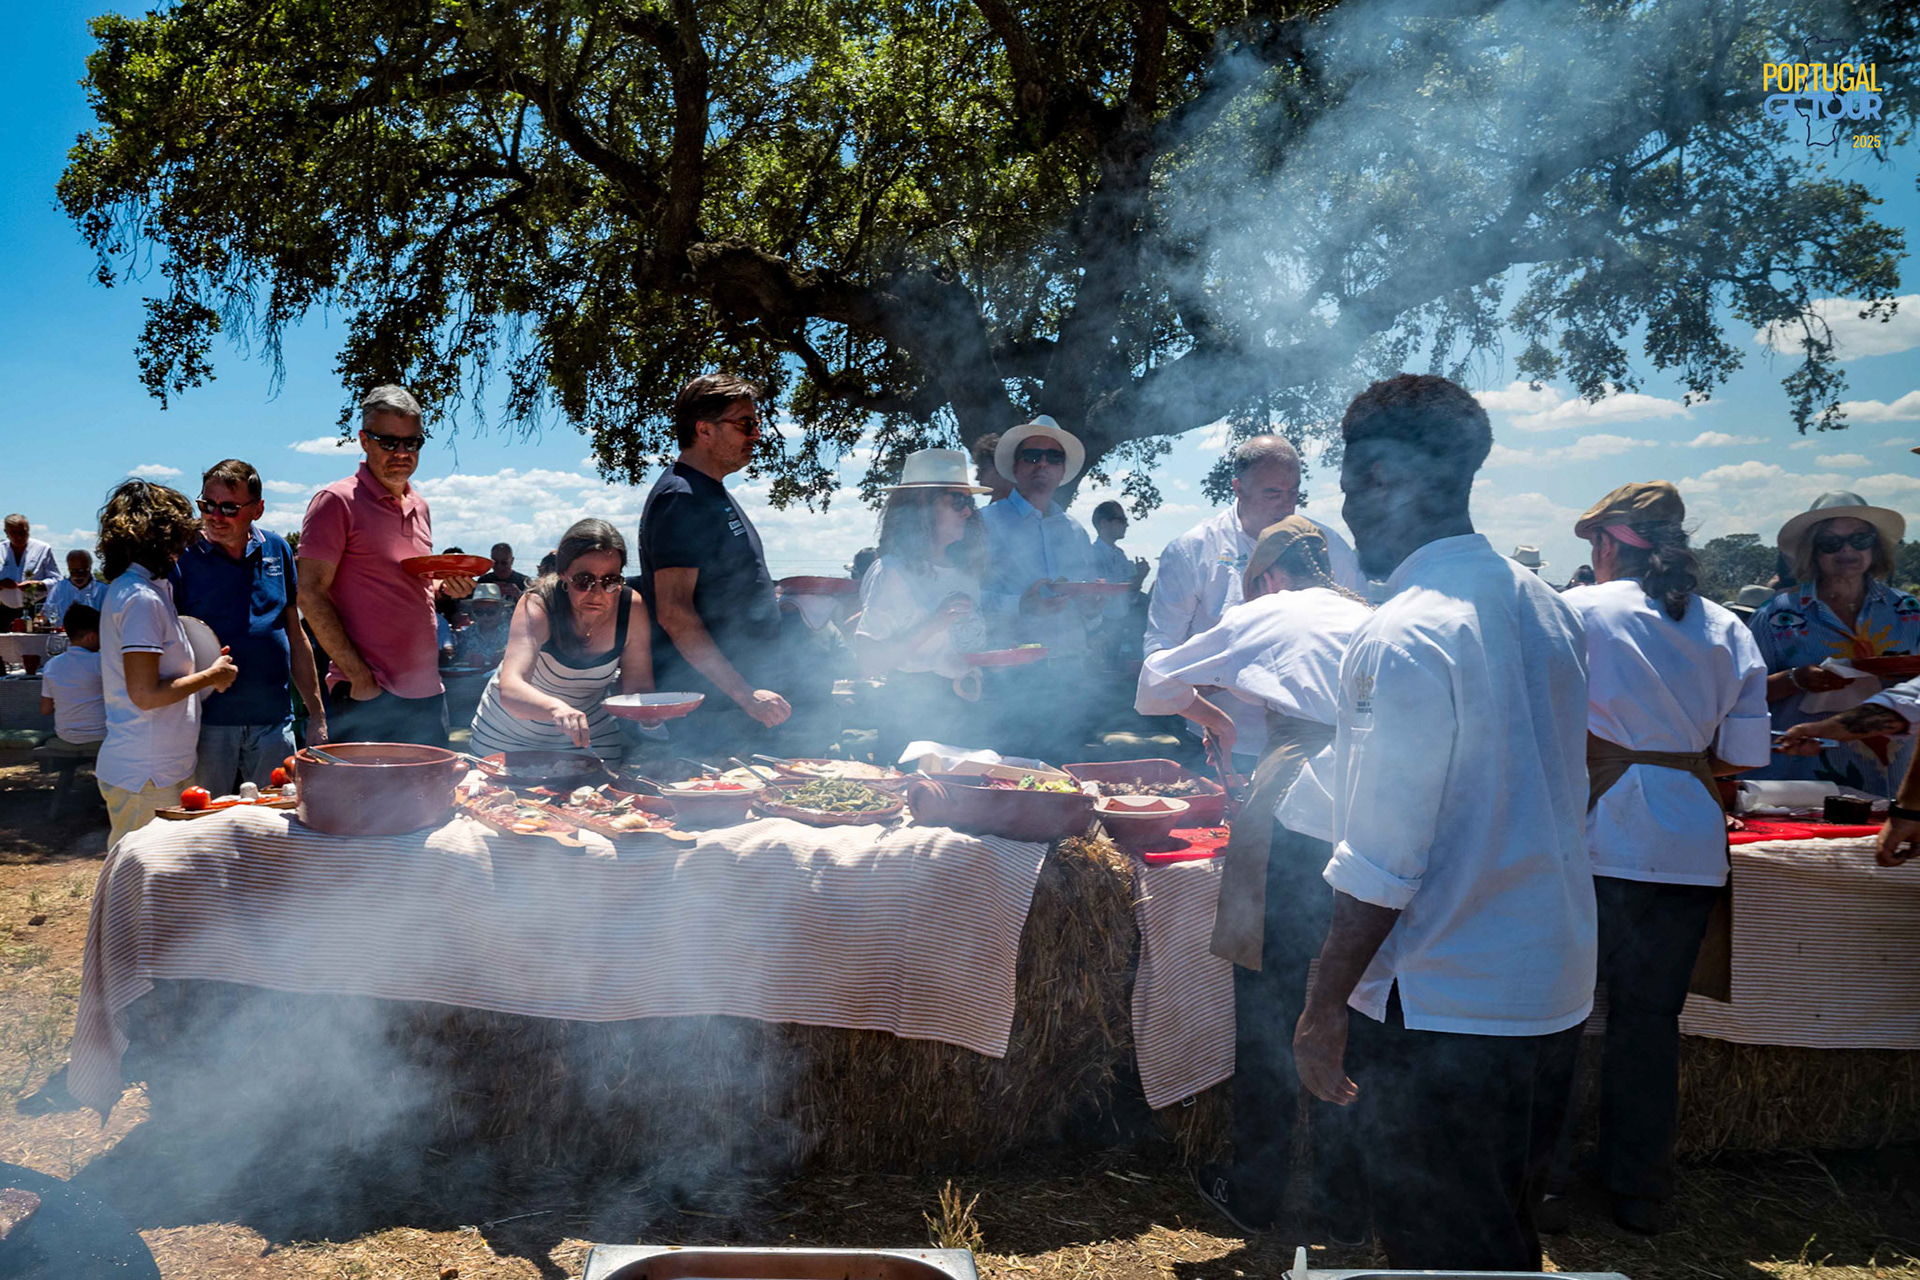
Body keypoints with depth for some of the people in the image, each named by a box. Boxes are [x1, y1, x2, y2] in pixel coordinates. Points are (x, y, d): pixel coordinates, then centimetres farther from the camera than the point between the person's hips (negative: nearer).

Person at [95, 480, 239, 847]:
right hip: (145, 775, -10)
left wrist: (205, 676, 12)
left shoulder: (126, 589, 15)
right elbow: (145, 694, -20)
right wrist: (211, 676, -8)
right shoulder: (142, 598, -15)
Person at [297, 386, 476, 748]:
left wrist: (448, 589, 4)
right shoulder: (337, 501, -6)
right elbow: (310, 595, -12)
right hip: (366, 696, -7)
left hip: (428, 693, 7)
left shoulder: (419, 506, 15)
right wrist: (360, 676, -16)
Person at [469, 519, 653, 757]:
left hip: (589, 733, 2)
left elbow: (638, 686, -14)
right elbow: (509, 690, -41)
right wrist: (555, 708, -60)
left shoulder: (632, 608, -21)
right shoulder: (538, 606, -28)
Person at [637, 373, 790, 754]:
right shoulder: (681, 498, -15)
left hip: (740, 700, 10)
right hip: (711, 710, -10)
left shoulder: (712, 494, 18)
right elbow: (674, 613, -23)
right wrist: (745, 694, -24)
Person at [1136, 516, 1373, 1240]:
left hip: (1302, 821, -4)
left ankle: (1256, 1192, 23)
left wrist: (1210, 715, 37)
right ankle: (1346, 1203, 25)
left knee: (1269, 1009, 10)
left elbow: (1153, 689, 17)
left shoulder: (1266, 614, 10)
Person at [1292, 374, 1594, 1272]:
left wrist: (1322, 1014, -12)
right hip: (1554, 993, 9)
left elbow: (1379, 869, -21)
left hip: (1442, 1012, -8)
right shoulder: (1546, 608, 6)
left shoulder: (1404, 639, -22)